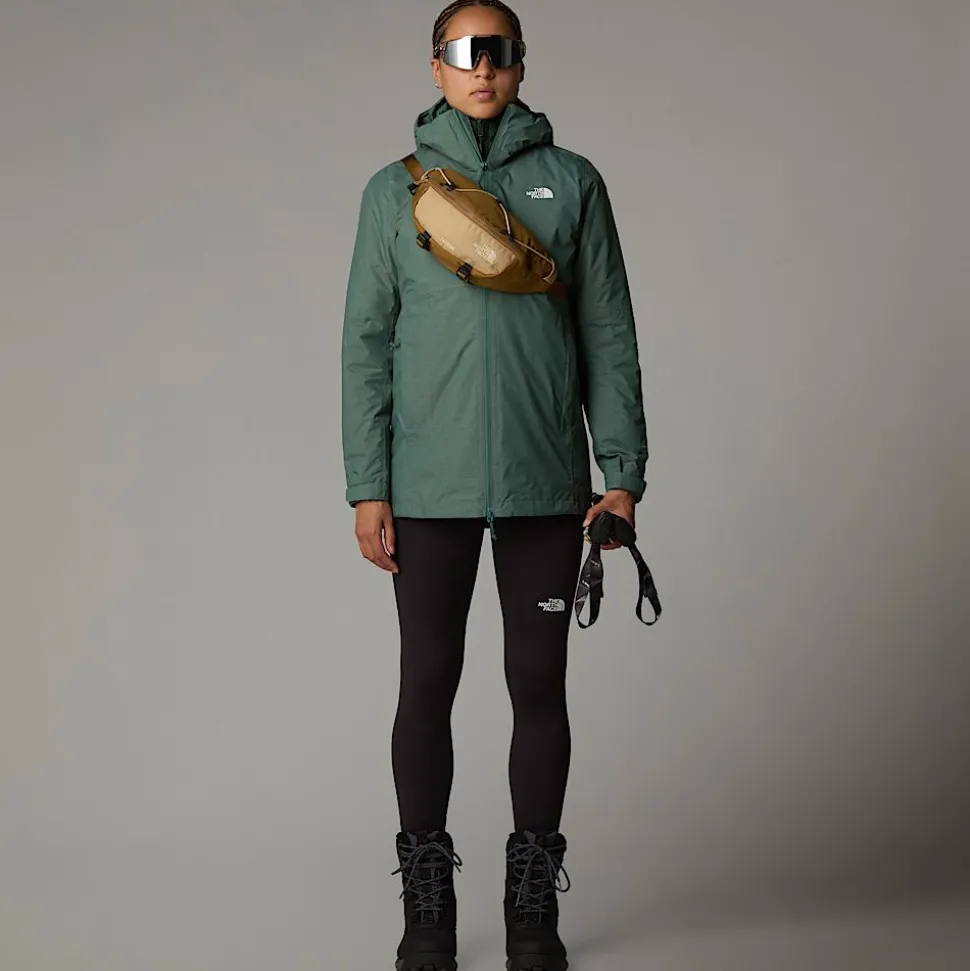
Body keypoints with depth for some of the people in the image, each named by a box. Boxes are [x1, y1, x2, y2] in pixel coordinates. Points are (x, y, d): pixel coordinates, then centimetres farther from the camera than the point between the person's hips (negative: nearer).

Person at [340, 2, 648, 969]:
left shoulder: (571, 183, 7)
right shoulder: (395, 190, 7)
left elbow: (609, 336, 5)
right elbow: (366, 343, 4)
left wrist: (623, 472, -2)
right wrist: (367, 486, -3)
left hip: (546, 485, 0)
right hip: (429, 488, 0)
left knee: (538, 685, 5)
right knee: (427, 686, 4)